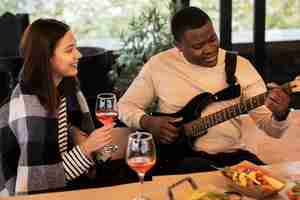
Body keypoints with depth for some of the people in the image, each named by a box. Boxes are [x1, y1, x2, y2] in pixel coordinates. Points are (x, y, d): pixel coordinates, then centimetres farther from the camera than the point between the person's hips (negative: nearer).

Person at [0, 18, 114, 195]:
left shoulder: (67, 85, -3)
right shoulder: (26, 107, -25)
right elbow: (36, 184, -25)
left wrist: (81, 138, -11)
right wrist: (86, 148, -24)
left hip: (71, 180, 7)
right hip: (40, 193, -7)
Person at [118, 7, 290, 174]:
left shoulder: (240, 66, 1)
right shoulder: (159, 65, -1)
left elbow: (272, 129, -1)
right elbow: (126, 106, 9)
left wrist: (280, 114, -25)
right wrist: (148, 122, -12)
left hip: (233, 155, 3)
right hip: (183, 155, -2)